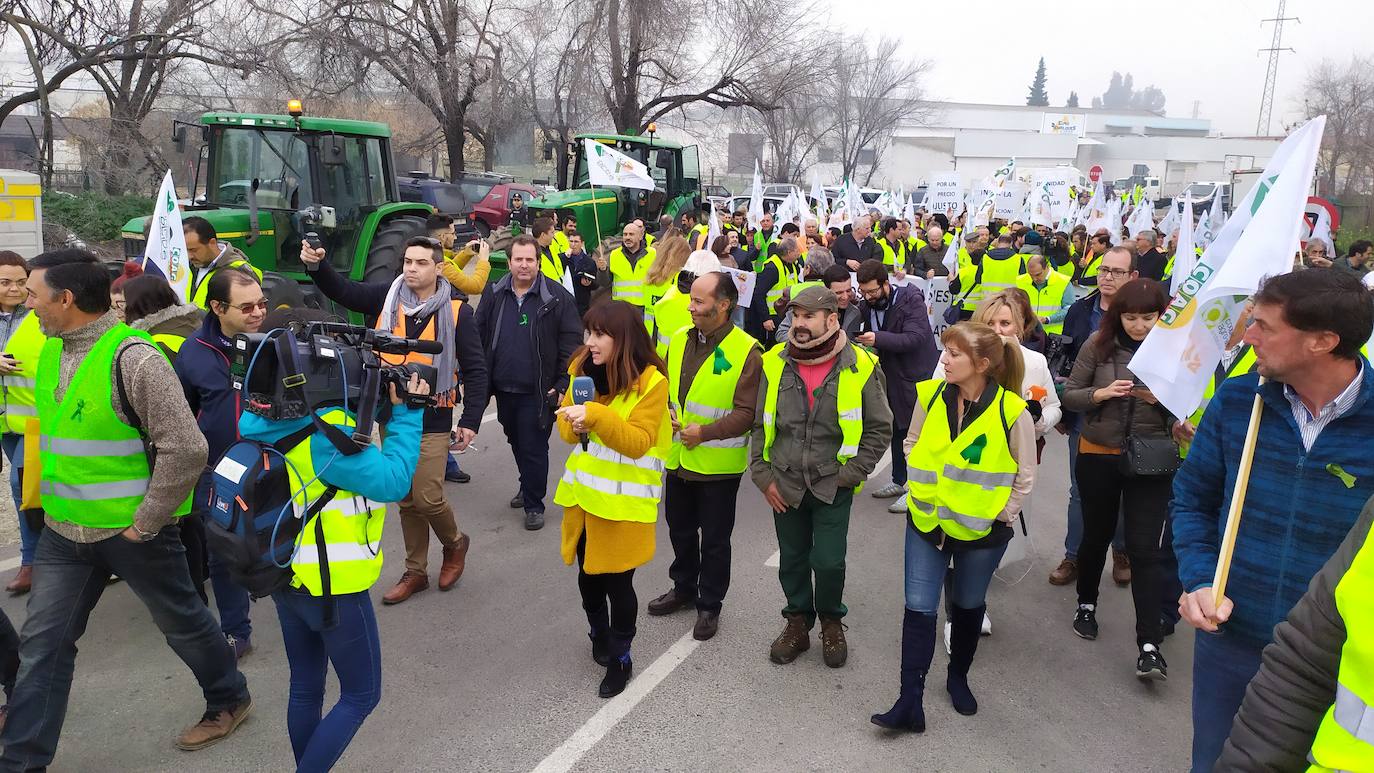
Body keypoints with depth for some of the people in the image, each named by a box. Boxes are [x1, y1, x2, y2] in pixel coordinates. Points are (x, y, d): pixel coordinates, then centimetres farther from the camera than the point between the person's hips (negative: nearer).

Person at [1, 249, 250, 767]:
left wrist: (145, 522, -18)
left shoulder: (131, 358, -21)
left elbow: (186, 449, -25)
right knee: (42, 644, 10)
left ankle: (229, 700, 35)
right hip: (65, 530, 7)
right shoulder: (51, 352, 4)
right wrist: (55, 501, 14)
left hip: (131, 530, -7)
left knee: (182, 622, 12)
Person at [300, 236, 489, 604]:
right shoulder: (387, 296, 2)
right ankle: (415, 572, 28)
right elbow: (344, 291, -6)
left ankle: (455, 543, 25)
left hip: (431, 421, -4)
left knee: (427, 499, -7)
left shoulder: (456, 311, -8)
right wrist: (317, 266, -27)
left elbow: (475, 369, -6)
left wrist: (470, 421, -10)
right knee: (405, 500, 13)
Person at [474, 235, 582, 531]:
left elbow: (571, 342, -8)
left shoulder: (557, 297, -8)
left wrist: (563, 384, -12)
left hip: (538, 391, -5)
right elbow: (479, 337, 8)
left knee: (534, 447, 1)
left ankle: (534, 505, 15)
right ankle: (528, 488, 41)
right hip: (504, 388, 5)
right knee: (516, 443, 20)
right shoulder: (494, 295, 4)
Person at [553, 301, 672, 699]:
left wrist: (596, 415, -32)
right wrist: (572, 423, -12)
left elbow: (639, 442, -20)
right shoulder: (582, 369, 3)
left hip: (623, 500, -5)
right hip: (583, 491, 6)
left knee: (617, 581, 4)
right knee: (587, 576, 17)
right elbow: (567, 428, 11)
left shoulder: (651, 381, -14)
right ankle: (600, 636, 43)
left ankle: (620, 657, 24)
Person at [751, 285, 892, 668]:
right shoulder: (774, 364, -3)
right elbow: (759, 425, 5)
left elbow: (880, 429, -2)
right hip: (784, 485, 3)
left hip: (833, 488, -2)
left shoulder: (860, 367, -10)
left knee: (829, 562, -1)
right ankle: (798, 622, 35)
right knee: (792, 561, 13)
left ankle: (831, 621, 27)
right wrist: (763, 477, 0)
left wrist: (850, 474, -7)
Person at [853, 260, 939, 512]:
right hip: (892, 377, 7)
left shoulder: (911, 301, -18)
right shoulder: (867, 306, 1)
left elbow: (915, 337, -28)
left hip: (918, 376, -7)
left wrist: (878, 339, -38)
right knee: (897, 430, 17)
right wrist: (866, 346, -10)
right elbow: (870, 336, 14)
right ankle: (899, 481, 31)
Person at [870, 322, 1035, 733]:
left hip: (981, 530, -2)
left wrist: (1001, 516, -3)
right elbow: (911, 444, 9)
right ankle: (910, 701, 5)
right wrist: (919, 487, 4)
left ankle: (958, 677, 41)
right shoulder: (930, 395, -8)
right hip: (927, 521, 2)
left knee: (968, 605, 18)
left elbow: (1025, 475, -5)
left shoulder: (1011, 411, -17)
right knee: (919, 608, 0)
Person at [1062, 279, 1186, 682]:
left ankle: (1149, 644, 1)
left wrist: (1160, 399, -20)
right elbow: (1070, 394, -1)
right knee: (1096, 533, 17)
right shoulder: (1099, 344, -6)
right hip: (1098, 455, 1)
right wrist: (1101, 393, -20)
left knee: (1145, 548, -4)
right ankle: (1086, 604, 40)